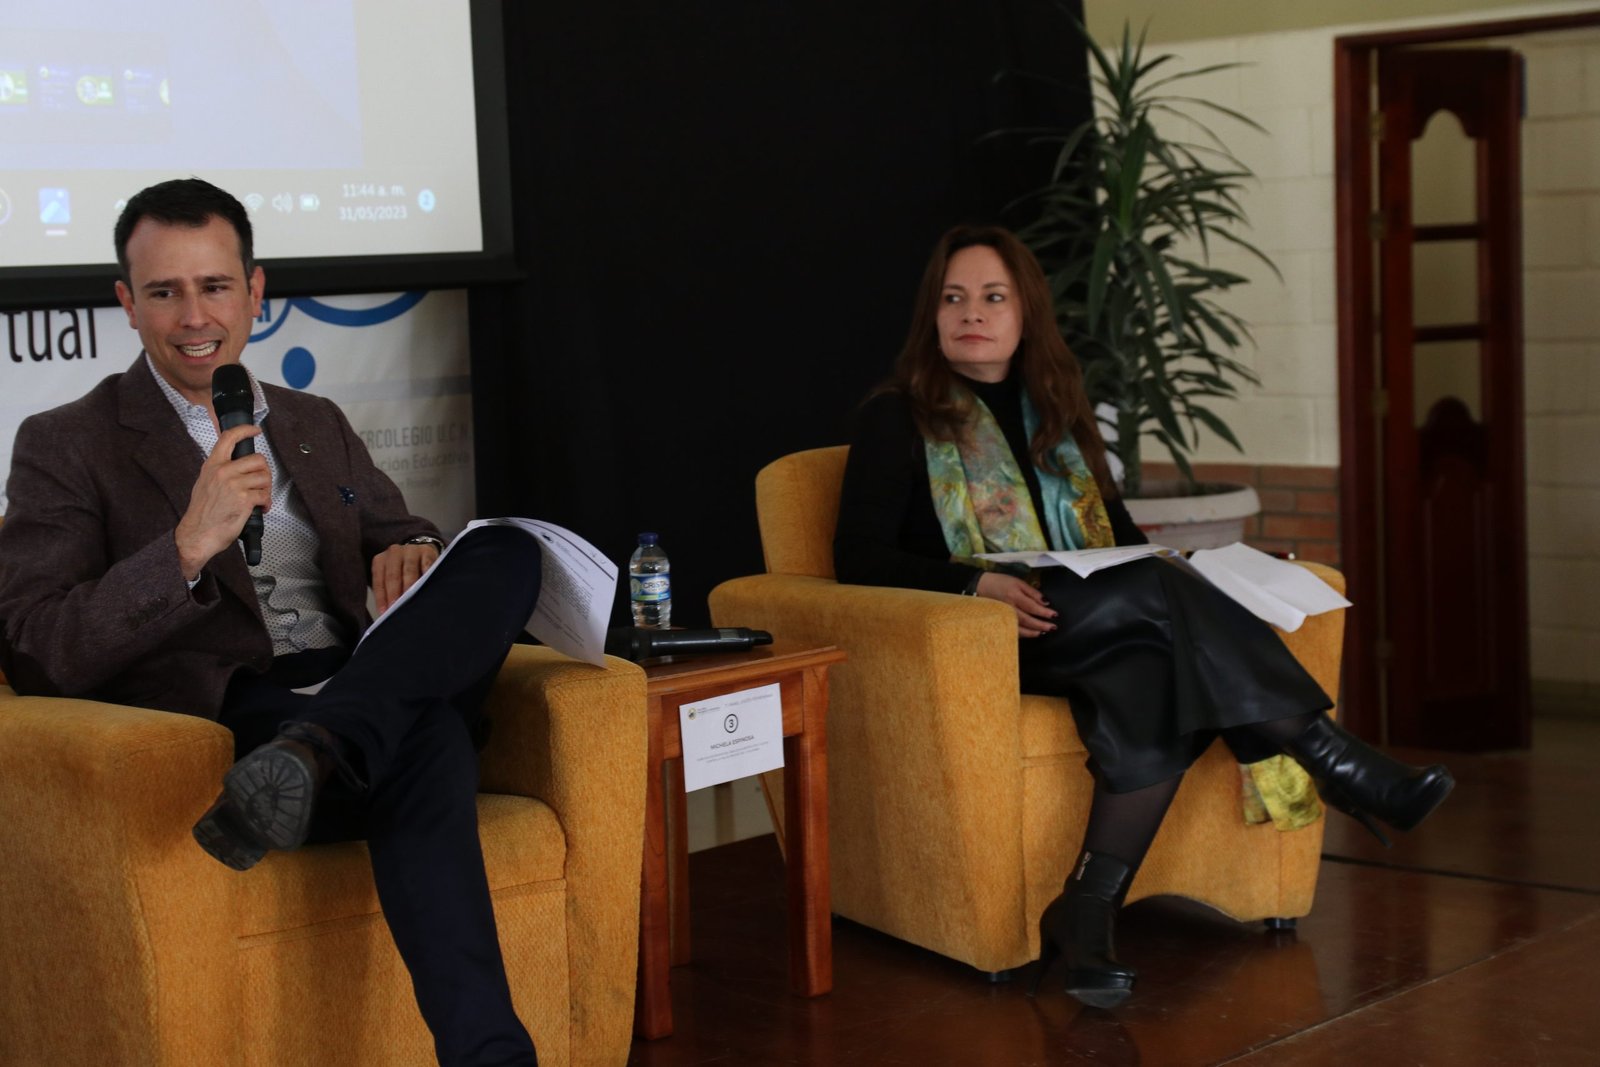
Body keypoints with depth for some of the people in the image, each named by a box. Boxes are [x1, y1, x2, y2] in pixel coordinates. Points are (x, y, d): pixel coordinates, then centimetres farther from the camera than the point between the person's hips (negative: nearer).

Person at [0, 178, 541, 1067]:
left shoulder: (317, 425, 26)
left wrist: (412, 554, 5)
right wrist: (190, 546, -18)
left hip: (365, 700, 6)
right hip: (227, 722, -6)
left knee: (505, 553, -25)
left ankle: (307, 762, -43)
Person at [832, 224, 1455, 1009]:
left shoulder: (1056, 412, 22)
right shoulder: (898, 419, 5)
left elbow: (1117, 531, 25)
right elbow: (858, 559, -4)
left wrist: (1172, 574, 2)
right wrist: (976, 583, -20)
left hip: (1086, 632, 6)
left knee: (1153, 680, -33)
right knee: (1156, 591, -31)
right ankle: (1334, 764, -29)